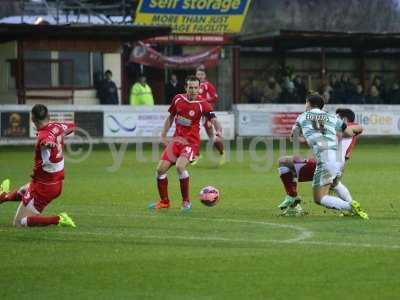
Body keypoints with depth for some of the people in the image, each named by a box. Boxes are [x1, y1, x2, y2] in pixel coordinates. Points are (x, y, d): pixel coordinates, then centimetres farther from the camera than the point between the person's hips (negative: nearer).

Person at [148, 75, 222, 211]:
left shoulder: (202, 104, -12)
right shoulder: (178, 99, 1)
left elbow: (214, 120, -20)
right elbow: (171, 117, 15)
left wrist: (218, 130, -42)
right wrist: (163, 135, 10)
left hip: (191, 142, -5)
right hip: (176, 139, 5)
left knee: (180, 166, -29)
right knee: (160, 169, 0)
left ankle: (186, 201, -12)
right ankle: (164, 202, 20)